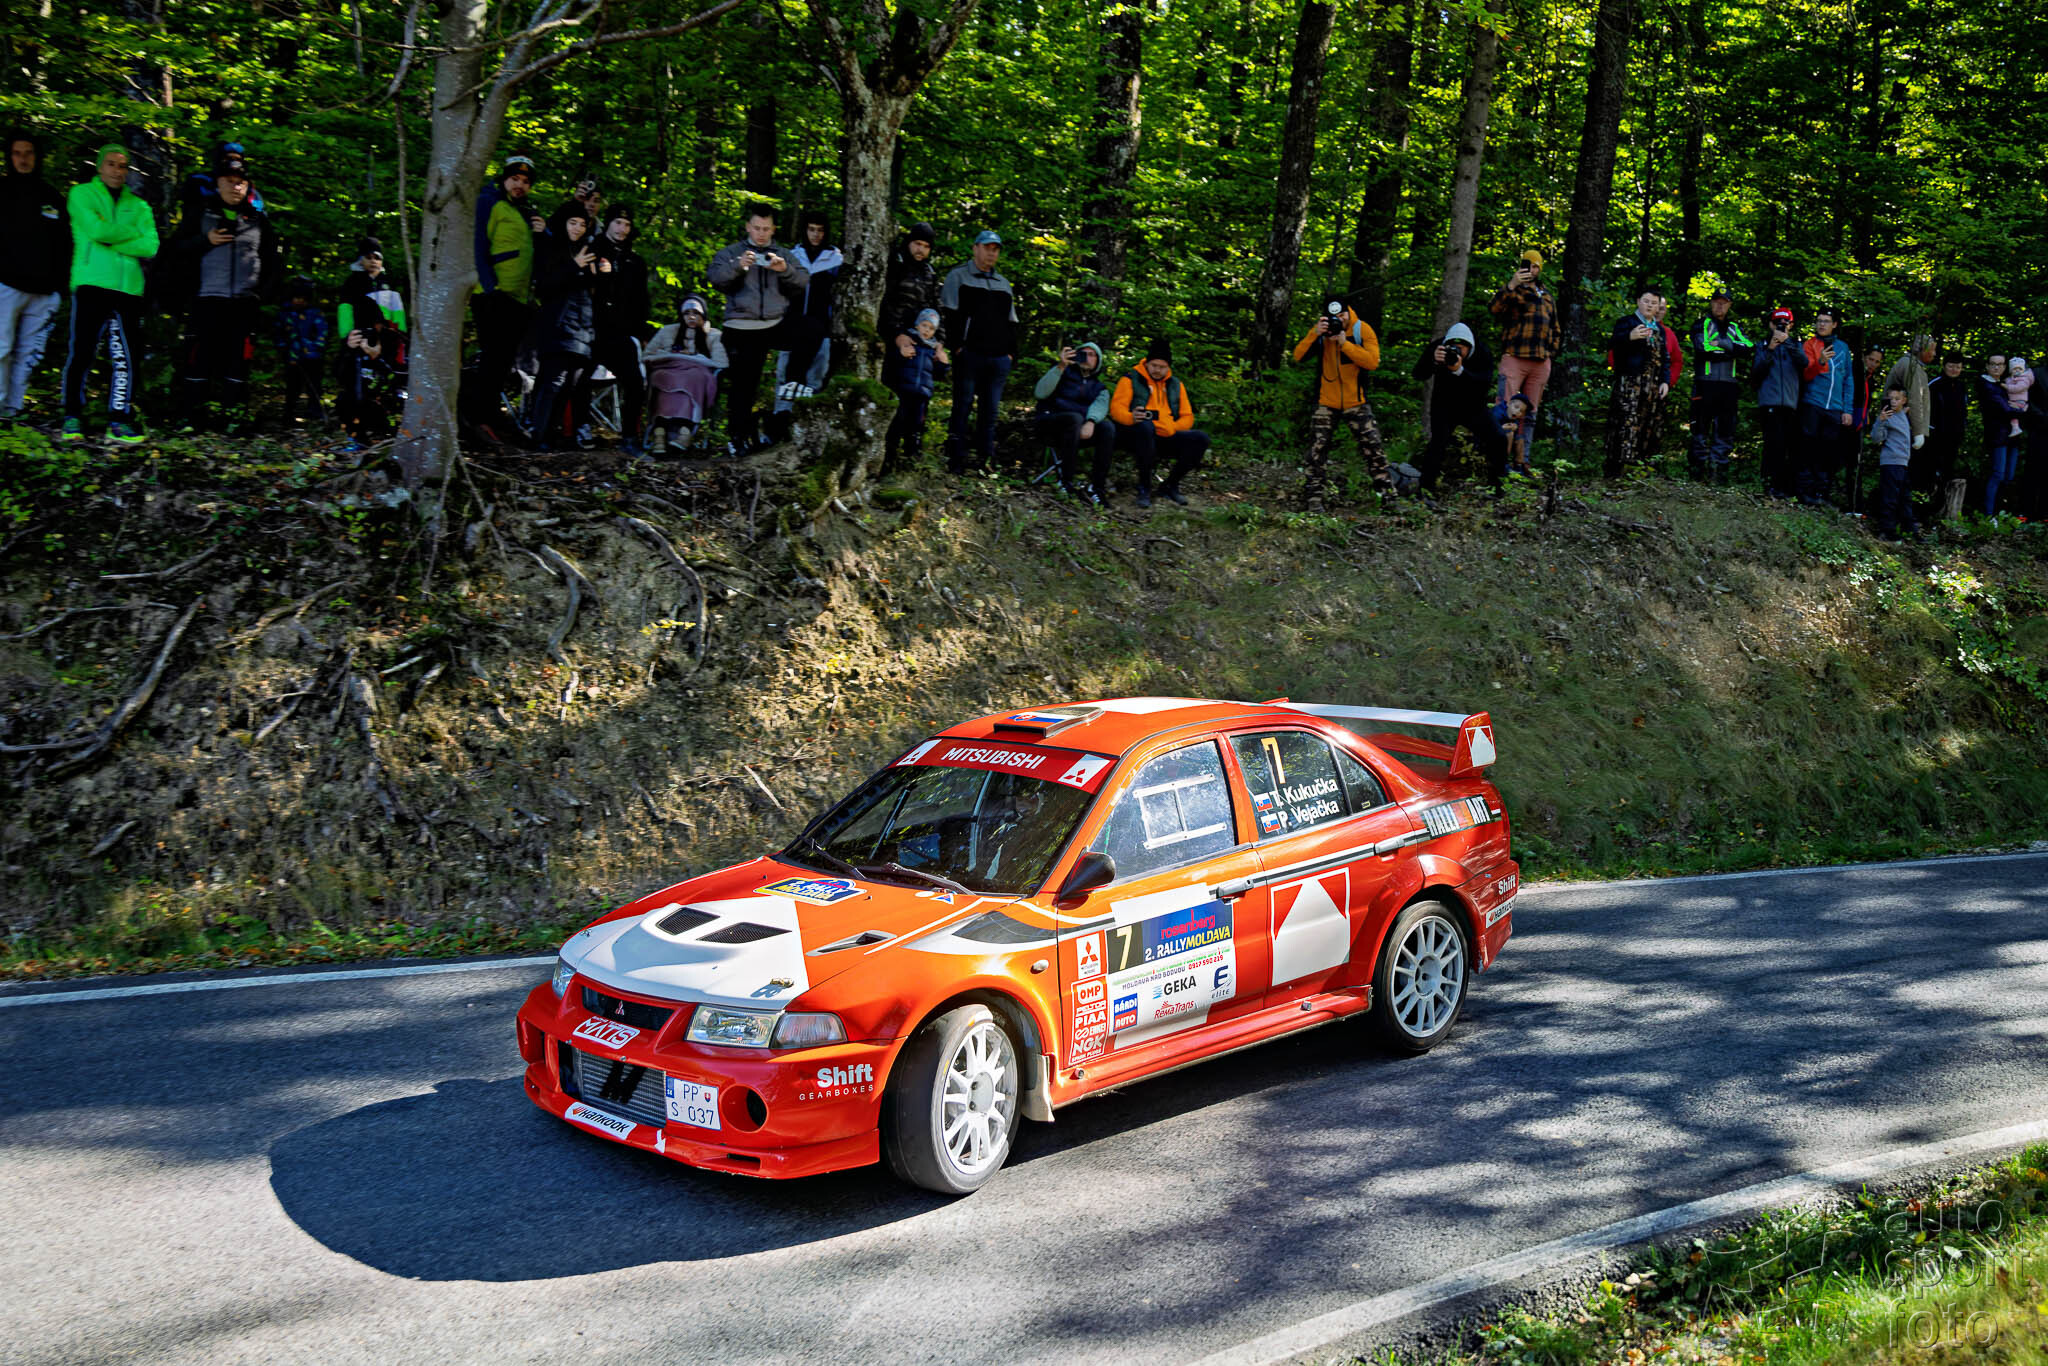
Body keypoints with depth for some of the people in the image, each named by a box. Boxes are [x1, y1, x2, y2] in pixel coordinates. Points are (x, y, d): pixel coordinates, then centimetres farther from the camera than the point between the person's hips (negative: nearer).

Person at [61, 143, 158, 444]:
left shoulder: (138, 206, 17)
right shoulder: (82, 194, 8)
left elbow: (150, 247, 0)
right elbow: (97, 229, -11)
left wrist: (111, 241, -8)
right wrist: (133, 233, -1)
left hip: (129, 287, 3)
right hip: (91, 284, -3)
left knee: (125, 358, 0)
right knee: (82, 353, -5)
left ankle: (120, 420, 6)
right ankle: (73, 416, 6)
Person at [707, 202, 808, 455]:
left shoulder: (784, 255, 17)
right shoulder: (730, 253, 12)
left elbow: (803, 282, 3)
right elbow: (717, 280, -5)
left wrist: (785, 270, -16)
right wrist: (738, 266, -22)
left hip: (776, 327, 2)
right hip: (741, 328, -2)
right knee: (741, 383, -4)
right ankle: (737, 437, -1)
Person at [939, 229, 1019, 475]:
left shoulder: (1004, 284, 24)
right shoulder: (958, 277, 7)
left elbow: (1011, 322, 24)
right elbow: (950, 314, -2)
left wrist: (1011, 353, 11)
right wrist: (958, 345, -12)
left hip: (999, 359, 5)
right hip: (970, 354, -5)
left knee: (990, 411, 3)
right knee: (963, 408, -4)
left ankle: (987, 462, 5)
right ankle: (956, 464, -3)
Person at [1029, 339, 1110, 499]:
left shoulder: (1099, 388, 20)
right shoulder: (1064, 373, 11)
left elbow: (1100, 406, -6)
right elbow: (1039, 393, -8)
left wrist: (1091, 422, -30)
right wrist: (1060, 366, -18)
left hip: (1076, 430, 3)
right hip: (1048, 424, -3)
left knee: (1107, 427, -25)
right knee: (1075, 417, -36)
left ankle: (1098, 486, -28)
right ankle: (1067, 482, -38)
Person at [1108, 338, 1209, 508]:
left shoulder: (1176, 385, 19)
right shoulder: (1131, 379, 6)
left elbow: (1187, 417, 16)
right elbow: (1116, 408, -7)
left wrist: (1171, 428, -7)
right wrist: (1132, 417, -31)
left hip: (1165, 438, 4)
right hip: (1135, 435, -4)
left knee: (1201, 439, -20)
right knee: (1146, 425, -41)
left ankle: (1170, 485, -4)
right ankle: (1144, 486, -27)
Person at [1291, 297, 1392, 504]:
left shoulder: (1362, 330, -6)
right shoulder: (1320, 329, -2)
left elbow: (1372, 361, -19)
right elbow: (1298, 356, -12)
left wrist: (1344, 343, -23)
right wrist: (1315, 334, -26)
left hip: (1355, 403, -1)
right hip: (1326, 402, 1)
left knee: (1374, 448, -2)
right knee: (1317, 450, 2)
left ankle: (1387, 494, 5)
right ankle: (1314, 497, 11)